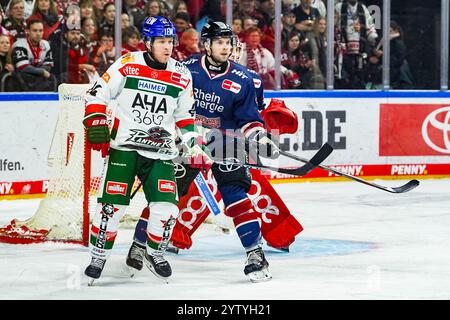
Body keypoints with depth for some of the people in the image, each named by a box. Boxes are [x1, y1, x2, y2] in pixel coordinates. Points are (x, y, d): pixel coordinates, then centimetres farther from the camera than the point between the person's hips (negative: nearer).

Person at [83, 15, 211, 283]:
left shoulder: (182, 75, 5)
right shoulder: (127, 65, -6)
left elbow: (185, 114, 17)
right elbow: (97, 95, -1)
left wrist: (194, 147, 10)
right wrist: (97, 129, -10)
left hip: (161, 152, 3)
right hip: (124, 147, -3)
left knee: (166, 208, -9)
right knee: (112, 206, -8)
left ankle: (154, 253, 16)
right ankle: (98, 257, 10)